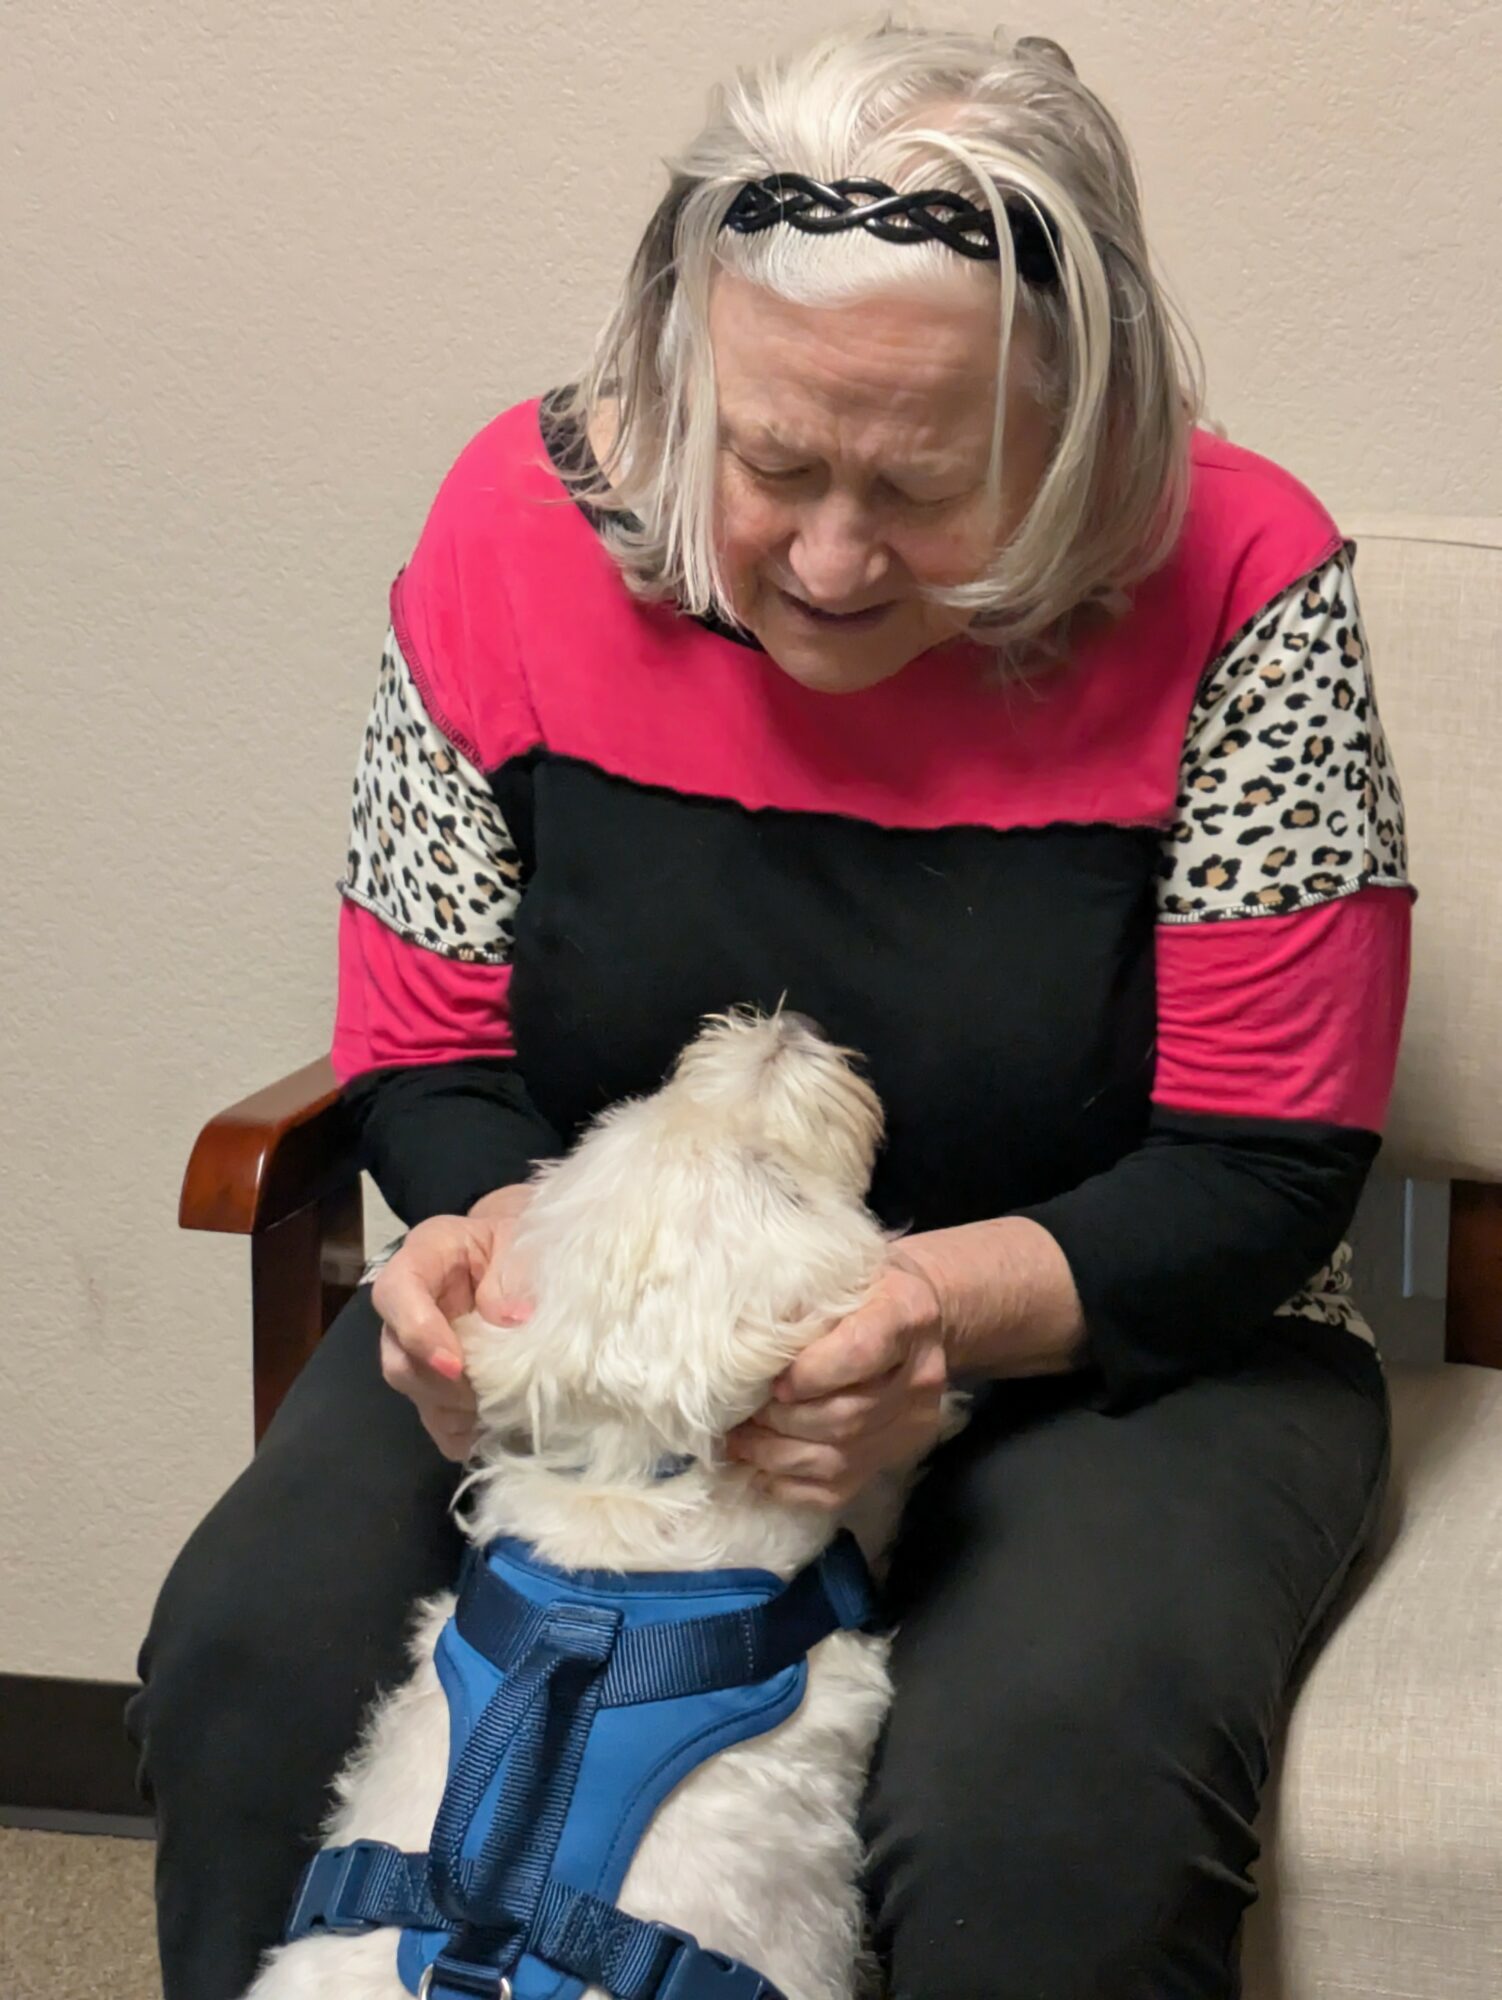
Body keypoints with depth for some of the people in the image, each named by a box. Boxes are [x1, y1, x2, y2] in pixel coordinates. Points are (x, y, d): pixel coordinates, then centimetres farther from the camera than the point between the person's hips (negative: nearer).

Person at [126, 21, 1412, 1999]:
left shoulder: (1234, 590, -17)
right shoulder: (523, 520, -9)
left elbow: (1265, 1170, -14)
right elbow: (429, 1059, 0)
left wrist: (946, 1305, -33)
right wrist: (500, 1234, -24)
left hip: (1116, 1343, -2)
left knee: (1041, 1800, -33)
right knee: (257, 1663, -22)